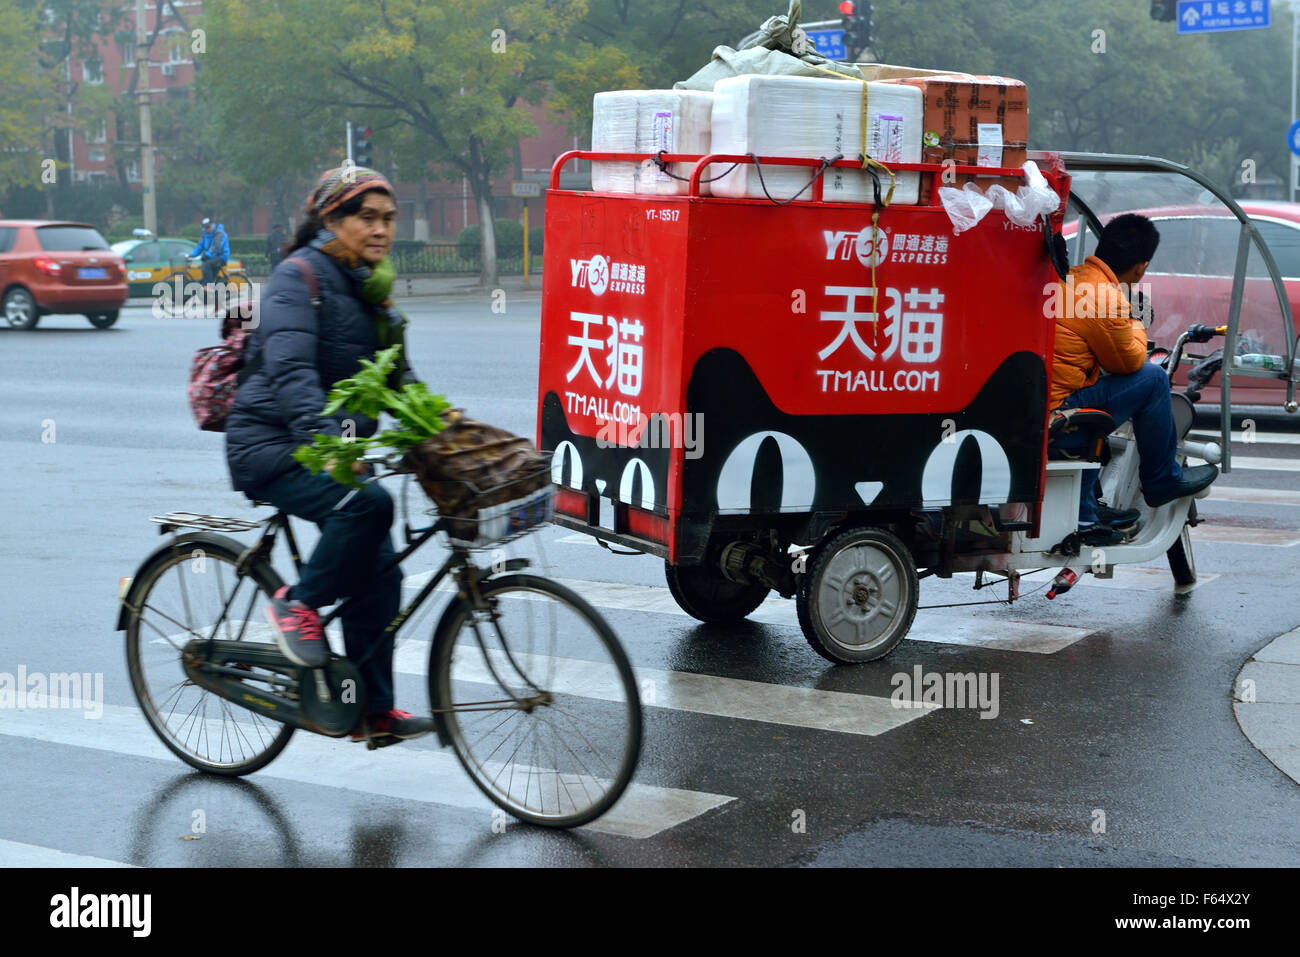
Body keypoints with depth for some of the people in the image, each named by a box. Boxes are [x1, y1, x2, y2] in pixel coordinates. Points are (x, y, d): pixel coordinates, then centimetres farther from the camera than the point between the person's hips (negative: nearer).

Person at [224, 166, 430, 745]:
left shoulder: (370, 287, 13)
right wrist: (323, 437, -45)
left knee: (377, 573, 0)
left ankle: (372, 711, 8)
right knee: (367, 503, -33)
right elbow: (290, 371, -29)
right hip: (269, 444, -8)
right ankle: (297, 604, -11)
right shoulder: (299, 278, -14)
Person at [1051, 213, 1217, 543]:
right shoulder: (1106, 299, -16)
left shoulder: (1071, 278, 12)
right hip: (1056, 409, -9)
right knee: (1153, 379, -3)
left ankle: (1082, 511, 32)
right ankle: (1161, 480, 16)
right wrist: (1137, 329, 15)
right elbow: (1130, 361, -2)